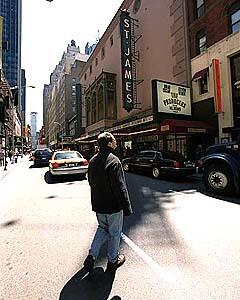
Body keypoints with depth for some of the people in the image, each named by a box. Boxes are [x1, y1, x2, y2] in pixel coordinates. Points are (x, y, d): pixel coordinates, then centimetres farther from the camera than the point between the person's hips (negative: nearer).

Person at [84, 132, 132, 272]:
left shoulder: (93, 161, 2)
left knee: (102, 228, 27)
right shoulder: (114, 161, -23)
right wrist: (127, 207, -14)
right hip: (113, 205, -7)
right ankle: (113, 260, 35)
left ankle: (92, 256, 25)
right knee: (115, 233, 15)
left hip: (98, 204, 7)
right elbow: (120, 187, -23)